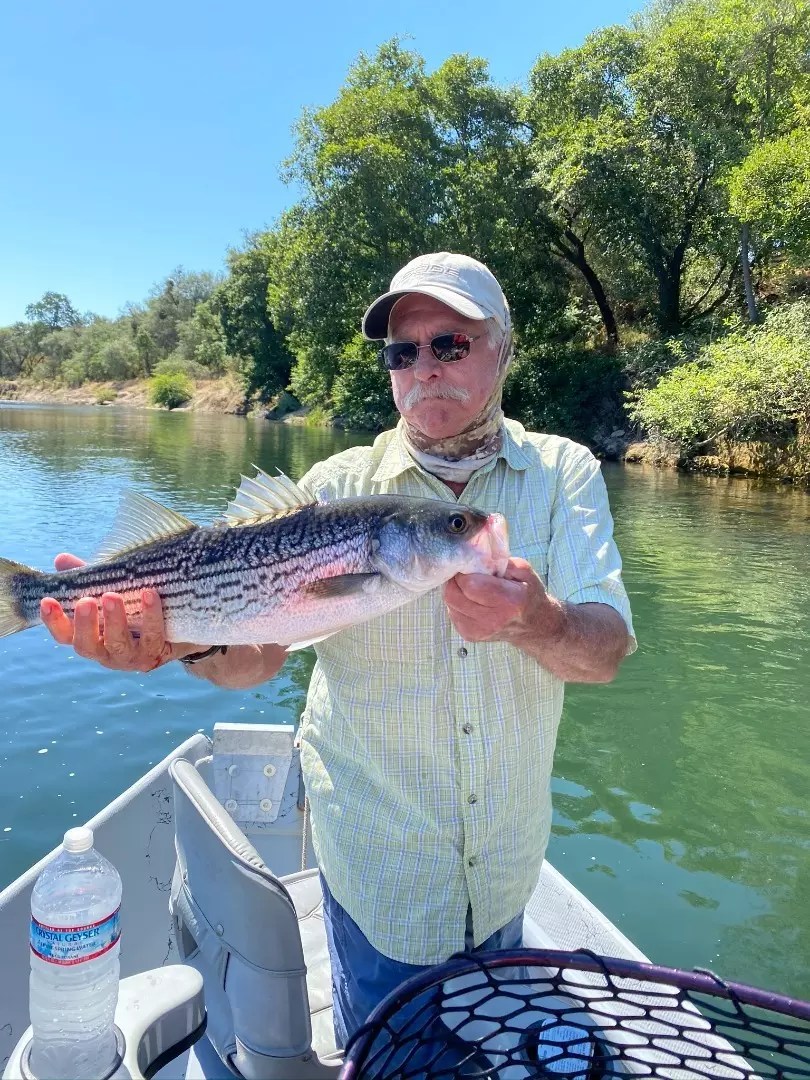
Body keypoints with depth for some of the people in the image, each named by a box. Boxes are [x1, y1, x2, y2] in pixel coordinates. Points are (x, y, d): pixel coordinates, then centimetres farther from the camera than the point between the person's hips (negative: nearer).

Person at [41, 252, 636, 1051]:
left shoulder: (563, 474, -8)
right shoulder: (341, 486, -10)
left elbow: (607, 648, -20)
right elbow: (258, 652, -14)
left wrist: (538, 624, -43)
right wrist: (187, 639, -36)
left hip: (507, 864, 2)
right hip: (380, 870, -1)